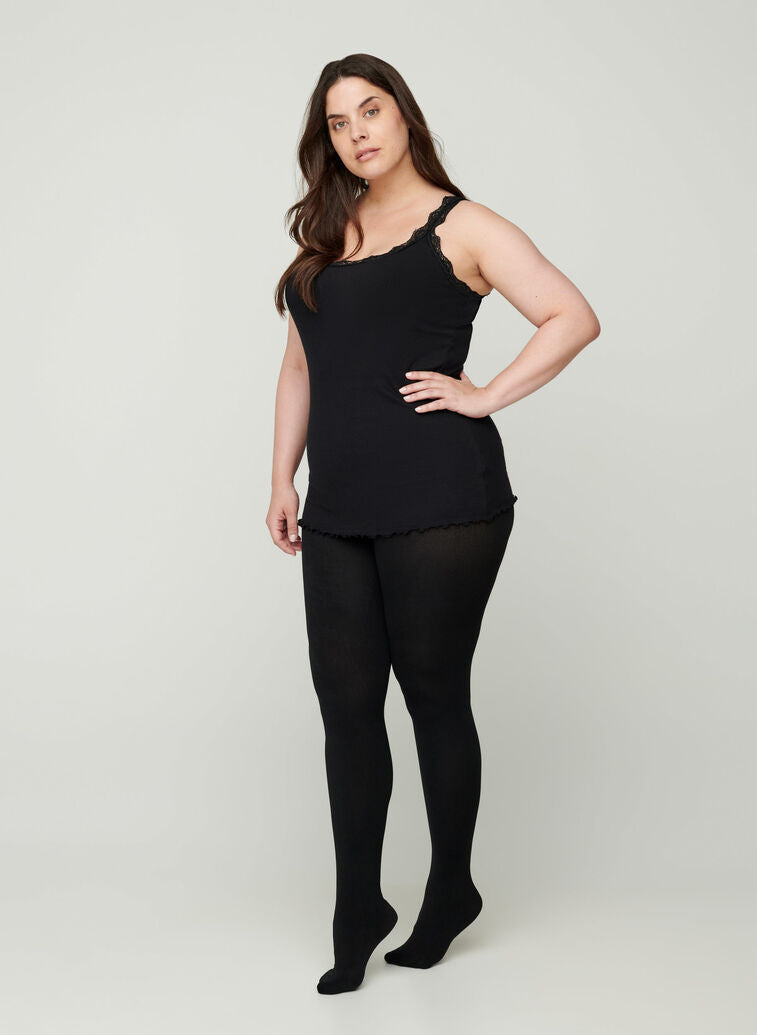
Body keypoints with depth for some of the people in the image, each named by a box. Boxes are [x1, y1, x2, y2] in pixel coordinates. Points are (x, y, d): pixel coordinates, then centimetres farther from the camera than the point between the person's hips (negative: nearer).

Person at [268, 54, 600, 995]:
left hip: (440, 502, -5)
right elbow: (300, 367, 20)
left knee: (434, 698, 3)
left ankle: (451, 891, 22)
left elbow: (574, 318, -7)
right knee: (345, 699, 4)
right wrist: (284, 479, 13)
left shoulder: (463, 227, 0)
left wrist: (485, 396, -11)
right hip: (341, 510, 6)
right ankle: (357, 912, 16)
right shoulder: (324, 237, 18)